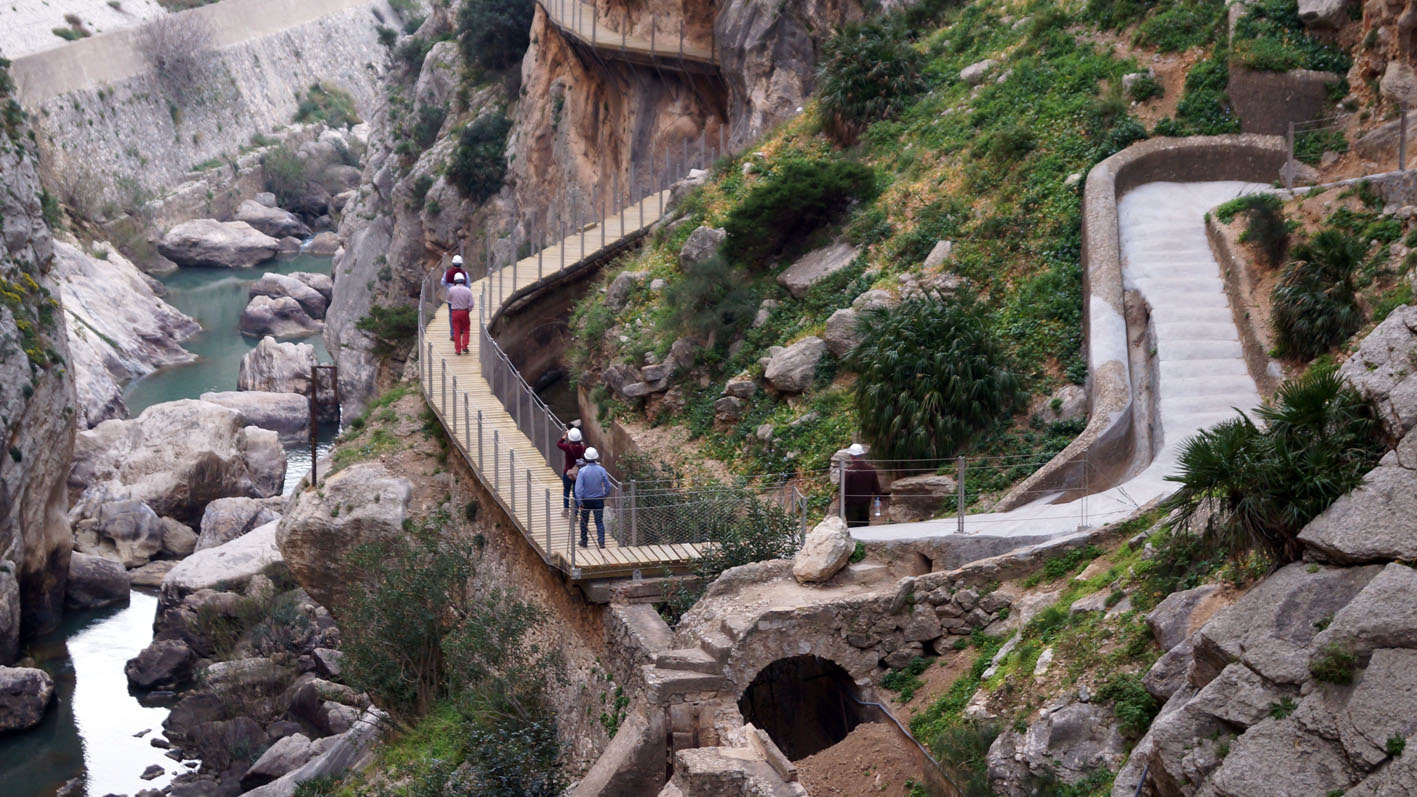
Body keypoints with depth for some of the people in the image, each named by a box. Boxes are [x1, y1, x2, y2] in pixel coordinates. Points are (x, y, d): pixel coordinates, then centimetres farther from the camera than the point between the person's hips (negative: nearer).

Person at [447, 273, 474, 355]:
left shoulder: (451, 290, -11)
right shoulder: (468, 290, -11)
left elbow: (449, 299, 7)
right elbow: (471, 304, -11)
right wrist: (468, 311, 8)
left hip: (455, 312, 0)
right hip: (465, 312, 0)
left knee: (456, 331, 7)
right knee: (466, 329, 18)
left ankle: (458, 350, 7)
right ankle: (464, 346, 9)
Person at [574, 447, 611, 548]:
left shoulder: (582, 471, -13)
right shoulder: (601, 470, -9)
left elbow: (578, 488, -16)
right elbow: (607, 485, -3)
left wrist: (579, 503, -12)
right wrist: (605, 496, 15)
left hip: (586, 500, -1)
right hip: (599, 500, 1)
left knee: (584, 521, 15)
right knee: (599, 521, 6)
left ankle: (583, 541, 25)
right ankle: (601, 542, -4)